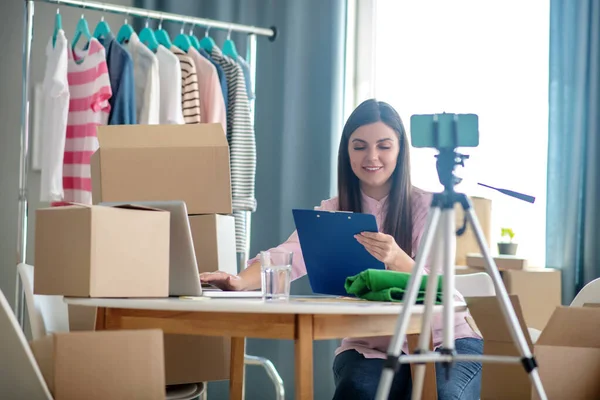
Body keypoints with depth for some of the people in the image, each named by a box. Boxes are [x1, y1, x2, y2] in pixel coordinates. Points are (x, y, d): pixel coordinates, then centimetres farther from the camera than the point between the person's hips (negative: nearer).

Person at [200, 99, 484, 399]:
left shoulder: (428, 206, -7)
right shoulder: (331, 213, 1)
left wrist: (396, 259, -42)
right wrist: (241, 281, -39)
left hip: (447, 340, -2)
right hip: (369, 347, 2)